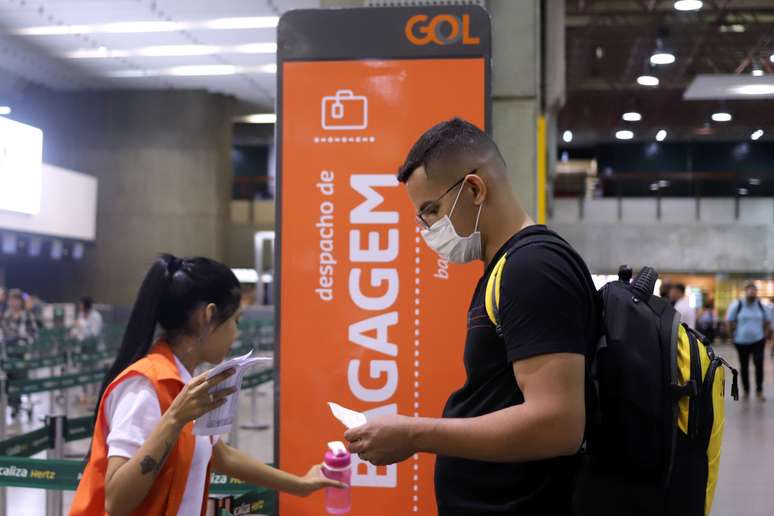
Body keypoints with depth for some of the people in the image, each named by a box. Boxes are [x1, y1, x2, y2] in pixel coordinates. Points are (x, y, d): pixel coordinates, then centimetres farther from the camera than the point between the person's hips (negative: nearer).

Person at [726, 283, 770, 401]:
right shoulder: (737, 305, -6)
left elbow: (767, 321, 14)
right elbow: (730, 321, 0)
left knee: (759, 364, -8)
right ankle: (746, 391, 21)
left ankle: (759, 391, 2)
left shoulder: (761, 305, 2)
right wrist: (735, 334, 0)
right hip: (742, 341, -1)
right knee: (744, 366, 9)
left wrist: (764, 334, 8)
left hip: (758, 340, 1)